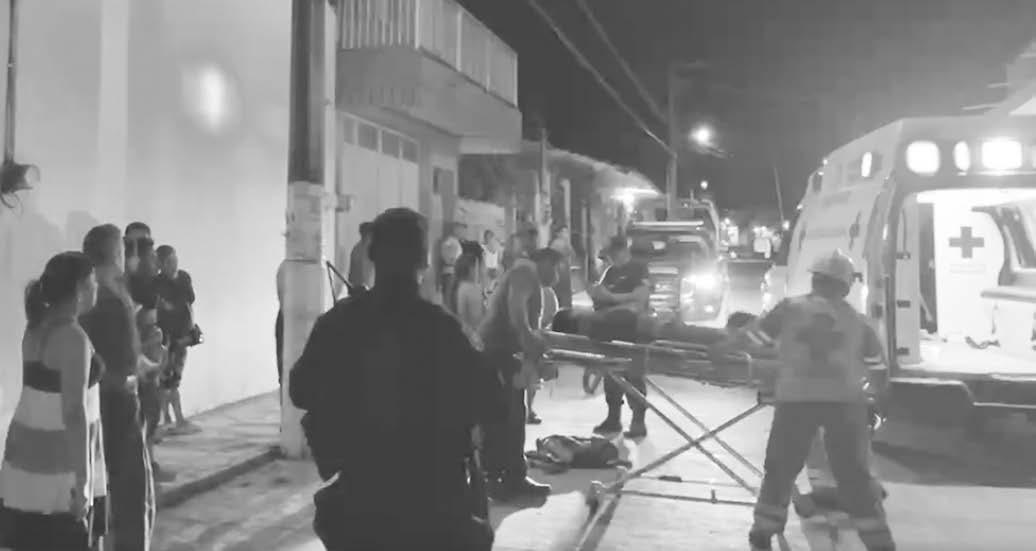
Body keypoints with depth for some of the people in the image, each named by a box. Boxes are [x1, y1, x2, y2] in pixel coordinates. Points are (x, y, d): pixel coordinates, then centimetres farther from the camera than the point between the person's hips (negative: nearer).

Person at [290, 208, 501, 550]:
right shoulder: (439, 327, -15)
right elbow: (483, 405, -10)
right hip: (431, 495, -2)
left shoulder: (336, 322, -6)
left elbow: (301, 393, 5)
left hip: (357, 490, 3)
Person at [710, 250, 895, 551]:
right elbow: (876, 359, 20)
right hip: (845, 399, 1)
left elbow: (754, 335, 9)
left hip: (797, 398, -1)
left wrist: (721, 348, 22)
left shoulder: (791, 308, 6)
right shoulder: (856, 319, 11)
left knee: (781, 466, 13)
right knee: (854, 474, 10)